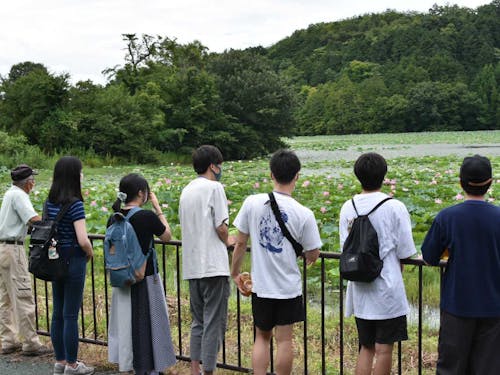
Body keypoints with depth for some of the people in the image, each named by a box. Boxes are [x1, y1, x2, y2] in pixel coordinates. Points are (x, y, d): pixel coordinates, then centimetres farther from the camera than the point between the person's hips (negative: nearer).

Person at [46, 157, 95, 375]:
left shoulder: (50, 202, 5)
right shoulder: (75, 204, -17)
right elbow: (83, 240, -23)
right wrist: (90, 254, -4)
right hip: (73, 261, -7)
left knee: (57, 313, 15)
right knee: (70, 315, 2)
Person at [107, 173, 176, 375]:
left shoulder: (114, 218, -1)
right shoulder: (147, 216, -17)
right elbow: (167, 236, 0)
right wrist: (158, 207, 2)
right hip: (146, 279, -6)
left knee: (128, 324, 15)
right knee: (148, 325, 7)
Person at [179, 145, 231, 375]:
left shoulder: (186, 191, 15)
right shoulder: (214, 187, -8)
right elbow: (221, 227, -13)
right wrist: (226, 244, 8)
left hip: (191, 267, 8)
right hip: (213, 265, -8)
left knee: (198, 321, 16)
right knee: (214, 322, -1)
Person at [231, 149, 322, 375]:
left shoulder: (252, 203, -8)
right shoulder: (303, 214, -13)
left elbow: (240, 243, -1)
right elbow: (313, 255, -5)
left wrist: (235, 273, 12)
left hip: (261, 285, 2)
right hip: (289, 286, -2)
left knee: (262, 337, 17)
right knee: (284, 340, 9)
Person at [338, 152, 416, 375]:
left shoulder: (348, 208, -1)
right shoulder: (395, 208, -11)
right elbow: (404, 253, -7)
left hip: (360, 291, 4)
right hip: (388, 290, -4)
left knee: (366, 347, 16)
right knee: (384, 349, 6)